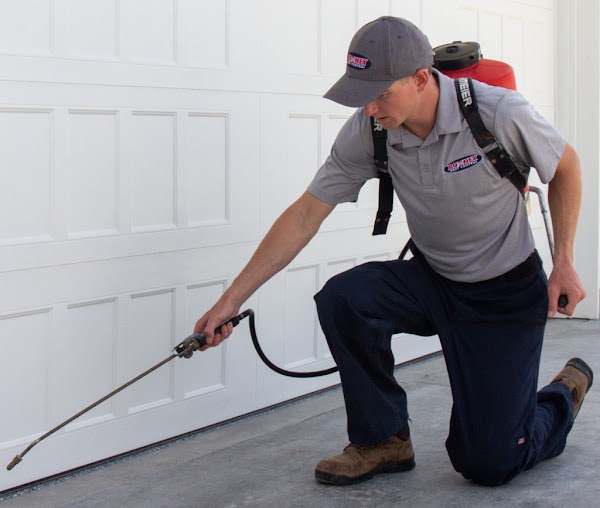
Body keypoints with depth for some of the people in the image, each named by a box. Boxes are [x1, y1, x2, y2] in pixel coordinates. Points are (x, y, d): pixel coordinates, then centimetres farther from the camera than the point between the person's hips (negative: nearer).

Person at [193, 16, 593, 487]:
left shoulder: (498, 113, -25)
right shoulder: (368, 131, -15)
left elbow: (565, 166, -5)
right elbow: (305, 215, -10)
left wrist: (564, 264, -11)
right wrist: (231, 299, -11)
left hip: (507, 291, -4)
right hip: (431, 281, 4)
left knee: (488, 465, -8)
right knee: (342, 297, -27)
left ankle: (565, 394, 26)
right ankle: (384, 441, -6)